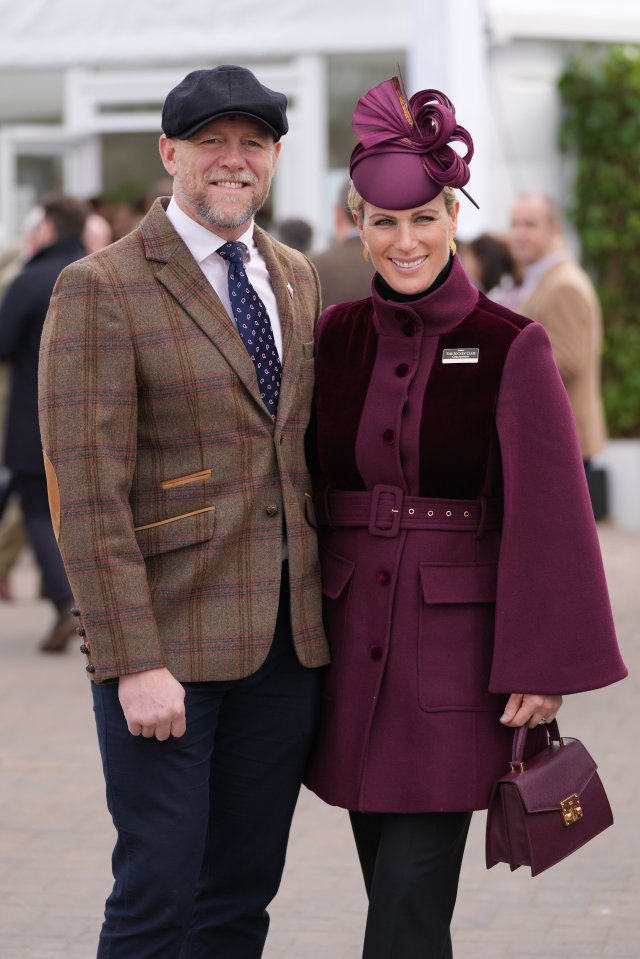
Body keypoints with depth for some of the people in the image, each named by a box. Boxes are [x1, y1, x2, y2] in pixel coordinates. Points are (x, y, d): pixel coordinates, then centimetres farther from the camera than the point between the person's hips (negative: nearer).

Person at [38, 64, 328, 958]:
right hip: (167, 637, -6)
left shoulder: (297, 280, 13)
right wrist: (135, 664, -18)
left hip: (288, 637, 6)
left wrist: (332, 607, 10)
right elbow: (89, 497, -13)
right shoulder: (100, 290, -8)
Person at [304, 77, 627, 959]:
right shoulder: (336, 338, 5)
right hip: (351, 644, 4)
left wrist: (544, 666, -9)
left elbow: (548, 516, -7)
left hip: (455, 650, -4)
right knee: (392, 888, 11)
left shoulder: (510, 349, -7)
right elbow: (308, 494, 11)